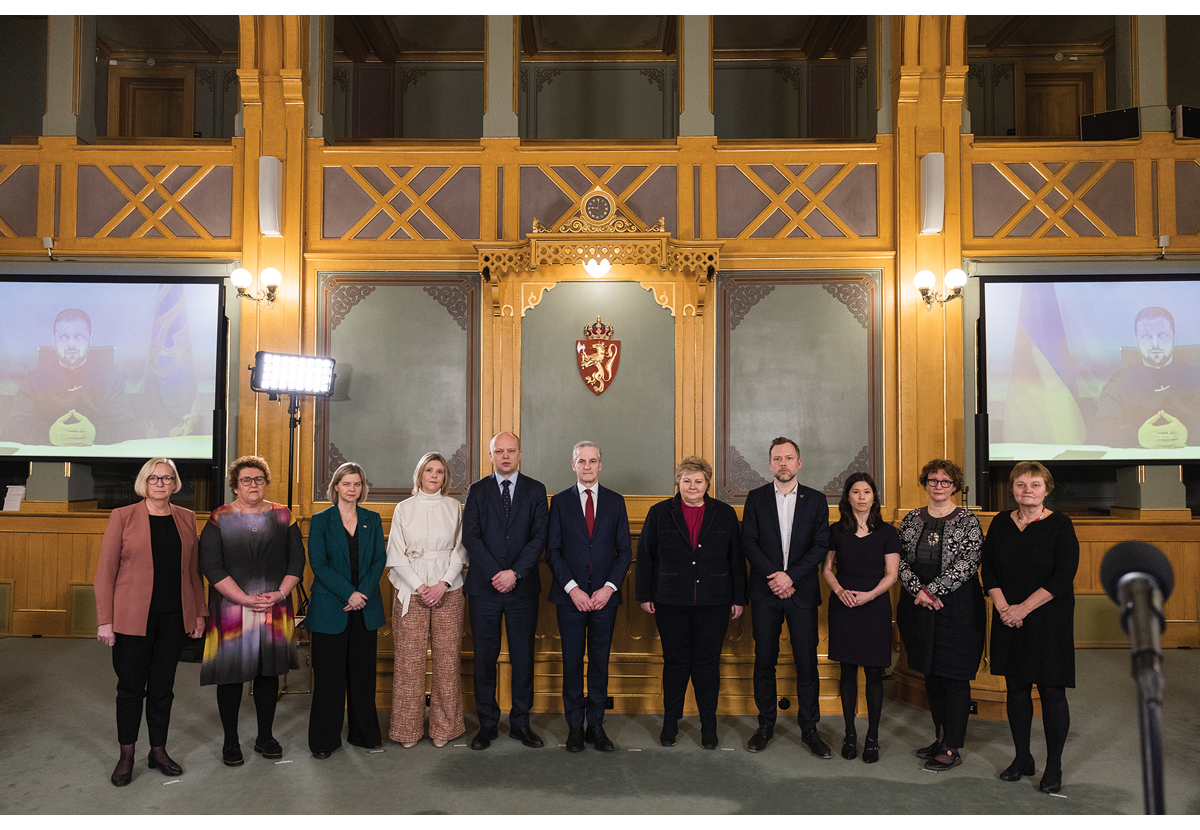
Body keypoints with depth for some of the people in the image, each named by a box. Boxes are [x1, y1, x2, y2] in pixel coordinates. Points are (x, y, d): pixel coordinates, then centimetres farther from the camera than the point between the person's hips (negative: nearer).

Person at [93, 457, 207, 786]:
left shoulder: (186, 518, 7)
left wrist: (199, 612, 8)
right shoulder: (123, 516, -3)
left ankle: (158, 751, 23)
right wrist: (105, 620, -8)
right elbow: (105, 571, -4)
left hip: (174, 617, 3)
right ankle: (126, 756, 21)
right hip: (132, 617, -3)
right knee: (131, 686, 6)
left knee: (163, 686, 10)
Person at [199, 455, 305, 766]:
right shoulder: (219, 519, -1)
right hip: (231, 609, -2)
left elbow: (297, 559, 6)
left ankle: (265, 737, 24)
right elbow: (211, 566, -8)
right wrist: (245, 599, -15)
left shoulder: (282, 517, 7)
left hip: (275, 609, 2)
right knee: (231, 673, 3)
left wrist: (280, 593, -9)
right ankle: (230, 741, 19)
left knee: (269, 671, 9)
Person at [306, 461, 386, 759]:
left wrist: (362, 593, -11)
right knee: (329, 675, 3)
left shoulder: (372, 520, 9)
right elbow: (318, 564, -6)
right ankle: (324, 740, 15)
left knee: (363, 672, 7)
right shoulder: (320, 521, 1)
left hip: (366, 608, 3)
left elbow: (379, 560, 4)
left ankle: (364, 734, 21)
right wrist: (349, 593, -15)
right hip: (330, 609, -2)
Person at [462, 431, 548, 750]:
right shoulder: (477, 491, 7)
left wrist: (515, 572, -13)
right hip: (484, 587, 0)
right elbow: (470, 536, -2)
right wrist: (495, 574, -12)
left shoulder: (535, 490, 6)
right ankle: (487, 724, 17)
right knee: (485, 657, 5)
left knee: (523, 657, 5)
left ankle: (520, 723, 18)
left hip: (522, 587, 0)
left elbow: (539, 536, -2)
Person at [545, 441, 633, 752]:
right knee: (572, 662, 4)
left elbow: (625, 551, 5)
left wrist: (608, 587, -8)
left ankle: (596, 726, 17)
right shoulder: (560, 501, 4)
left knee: (600, 661, 6)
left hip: (604, 596, 1)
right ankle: (575, 726, 16)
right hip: (570, 596, -1)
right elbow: (553, 551, 0)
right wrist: (572, 589, -11)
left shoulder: (615, 501, 7)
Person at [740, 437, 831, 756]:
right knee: (764, 661, 5)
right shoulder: (756, 498, 6)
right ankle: (766, 726, 19)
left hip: (802, 591, 0)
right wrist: (774, 575, -11)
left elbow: (821, 545, -1)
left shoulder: (816, 500, 6)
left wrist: (791, 575, -11)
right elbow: (749, 542, 0)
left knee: (807, 662, 1)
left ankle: (809, 730, 14)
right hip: (765, 593, 0)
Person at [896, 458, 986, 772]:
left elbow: (967, 563, -14)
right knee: (931, 672, 13)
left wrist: (931, 590, -17)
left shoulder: (968, 521, -4)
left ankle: (953, 748, 10)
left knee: (954, 675, 0)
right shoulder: (911, 519, 8)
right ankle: (941, 737, 27)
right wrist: (918, 591, -12)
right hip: (919, 607, 5)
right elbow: (901, 560, 3)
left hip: (957, 607, -4)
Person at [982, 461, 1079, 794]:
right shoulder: (1001, 523, 6)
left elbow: (1063, 576, -12)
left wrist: (1023, 608, -15)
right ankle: (1022, 757, 24)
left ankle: (1054, 766, 14)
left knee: (1051, 692, 1)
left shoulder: (1060, 525, -6)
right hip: (1008, 620, 4)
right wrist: (1003, 608, -9)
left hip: (1048, 620, -4)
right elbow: (988, 569, 5)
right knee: (1016, 689, 10)